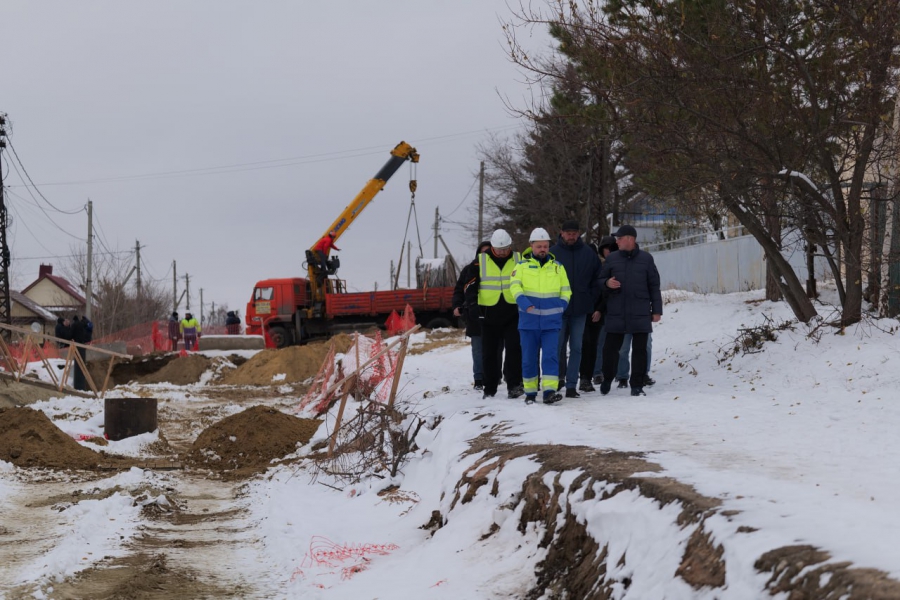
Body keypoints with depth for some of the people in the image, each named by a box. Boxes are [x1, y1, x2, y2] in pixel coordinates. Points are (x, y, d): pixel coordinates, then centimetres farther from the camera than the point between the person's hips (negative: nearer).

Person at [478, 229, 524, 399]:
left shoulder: (519, 260, 4)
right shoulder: (481, 261, 1)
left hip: (513, 314, -1)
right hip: (489, 314, 1)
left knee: (514, 349, -13)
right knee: (489, 353, 6)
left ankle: (514, 385, -11)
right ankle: (490, 389, 16)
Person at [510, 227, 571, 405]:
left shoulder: (557, 267, 11)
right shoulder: (522, 266, 5)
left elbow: (566, 290, 16)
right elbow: (515, 285, -7)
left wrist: (561, 304, -2)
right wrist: (524, 303, -23)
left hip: (551, 321, 1)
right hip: (528, 320, 0)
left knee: (551, 355, -9)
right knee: (529, 357, 5)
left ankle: (550, 391, -13)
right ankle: (530, 392, 15)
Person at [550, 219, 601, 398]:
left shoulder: (588, 253, 4)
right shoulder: (553, 253, -1)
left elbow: (597, 278, 11)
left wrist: (591, 299, 3)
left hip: (580, 309, 1)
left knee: (576, 348, 2)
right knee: (557, 345, -1)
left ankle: (571, 385, 5)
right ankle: (561, 374, 20)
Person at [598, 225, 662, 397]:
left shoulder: (646, 259, 4)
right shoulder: (612, 259, 7)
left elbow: (654, 286, 7)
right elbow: (600, 280, 14)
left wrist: (656, 310, 4)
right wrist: (607, 283, -10)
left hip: (640, 314, -1)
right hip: (616, 313, 1)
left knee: (639, 350, 2)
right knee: (610, 347, 4)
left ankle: (637, 386, 9)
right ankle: (607, 380, 25)